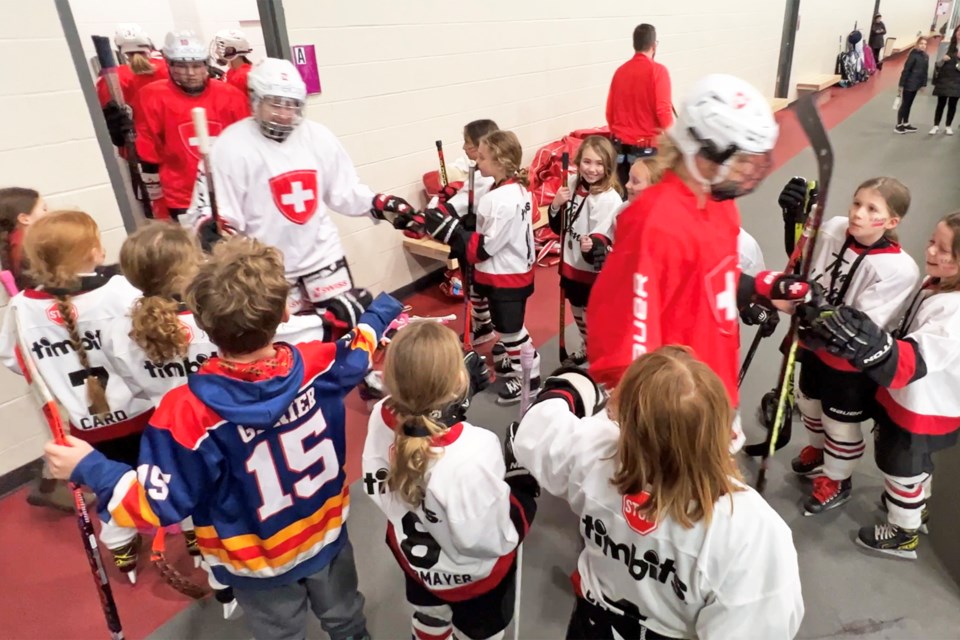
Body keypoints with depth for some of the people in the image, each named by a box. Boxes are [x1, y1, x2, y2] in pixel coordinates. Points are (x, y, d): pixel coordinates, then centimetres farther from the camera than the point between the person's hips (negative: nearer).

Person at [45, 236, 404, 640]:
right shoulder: (316, 364, -25)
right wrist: (382, 309, 17)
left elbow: (161, 503, -23)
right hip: (327, 533, 2)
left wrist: (89, 468, -11)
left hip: (259, 565, -1)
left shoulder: (187, 413, -34)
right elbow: (359, 347, -2)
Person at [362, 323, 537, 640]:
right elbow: (492, 539, -28)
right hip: (469, 573, -5)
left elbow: (376, 486, -9)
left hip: (411, 553, 5)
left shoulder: (382, 417, -25)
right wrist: (525, 486, -17)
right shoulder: (473, 452, -43)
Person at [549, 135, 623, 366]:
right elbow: (559, 227, 6)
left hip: (595, 270, -8)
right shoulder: (573, 184, -1)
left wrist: (592, 246, -51)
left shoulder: (609, 198, -22)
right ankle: (585, 349, 51)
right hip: (572, 264, 8)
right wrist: (556, 206, -13)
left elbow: (602, 237, -29)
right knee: (578, 311, 26)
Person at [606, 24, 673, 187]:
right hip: (647, 147, -5)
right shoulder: (658, 70, -8)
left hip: (621, 147, 5)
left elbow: (610, 111, 11)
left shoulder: (620, 70, 7)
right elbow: (663, 111, -14)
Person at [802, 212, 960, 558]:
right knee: (911, 462, 31)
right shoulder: (932, 284, -4)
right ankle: (915, 508, 57)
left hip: (926, 408, -9)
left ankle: (903, 533, 38)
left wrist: (872, 345, -62)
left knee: (903, 468, 13)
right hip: (905, 396, 9)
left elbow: (914, 359, -46)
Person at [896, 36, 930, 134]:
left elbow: (925, 71, 12)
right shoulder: (913, 55, -13)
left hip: (916, 85, 7)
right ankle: (898, 125, 6)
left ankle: (905, 124, 21)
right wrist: (902, 84, -16)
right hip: (909, 84, -7)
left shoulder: (926, 56, 7)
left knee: (909, 104, 13)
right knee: (904, 104, -1)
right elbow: (906, 70, -15)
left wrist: (923, 84, 10)